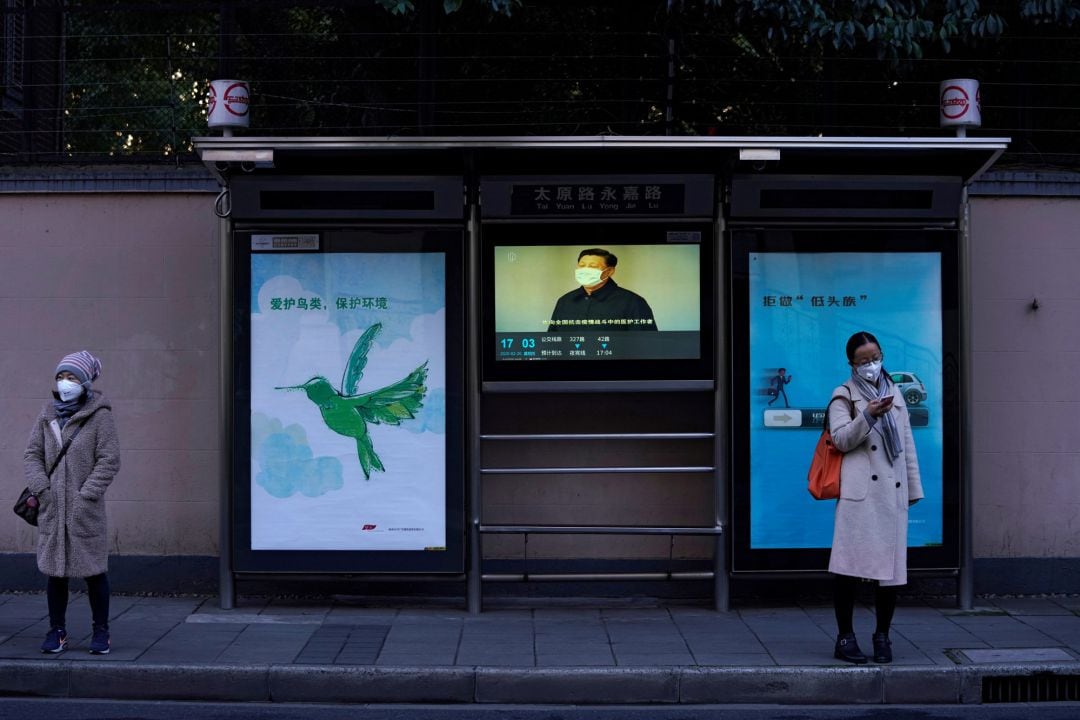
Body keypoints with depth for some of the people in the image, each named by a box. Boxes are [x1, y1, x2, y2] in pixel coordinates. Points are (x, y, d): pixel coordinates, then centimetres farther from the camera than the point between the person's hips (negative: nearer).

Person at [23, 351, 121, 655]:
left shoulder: (99, 415, -6)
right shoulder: (48, 413, 8)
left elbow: (109, 461, -9)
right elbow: (32, 454, 7)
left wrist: (85, 496, -14)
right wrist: (42, 489, -7)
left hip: (86, 508, -4)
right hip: (51, 507, 4)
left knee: (94, 570, 3)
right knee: (54, 569, 8)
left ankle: (101, 632, 13)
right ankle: (57, 631, 19)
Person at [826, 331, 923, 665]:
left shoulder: (894, 393, 20)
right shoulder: (844, 396, 6)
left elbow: (907, 443, 21)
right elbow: (841, 440, -7)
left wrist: (914, 487, 18)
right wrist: (868, 416, -21)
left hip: (893, 491, 5)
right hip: (859, 489, -5)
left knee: (891, 563, 4)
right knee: (850, 563, -8)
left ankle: (882, 636, 15)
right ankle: (845, 636, 2)